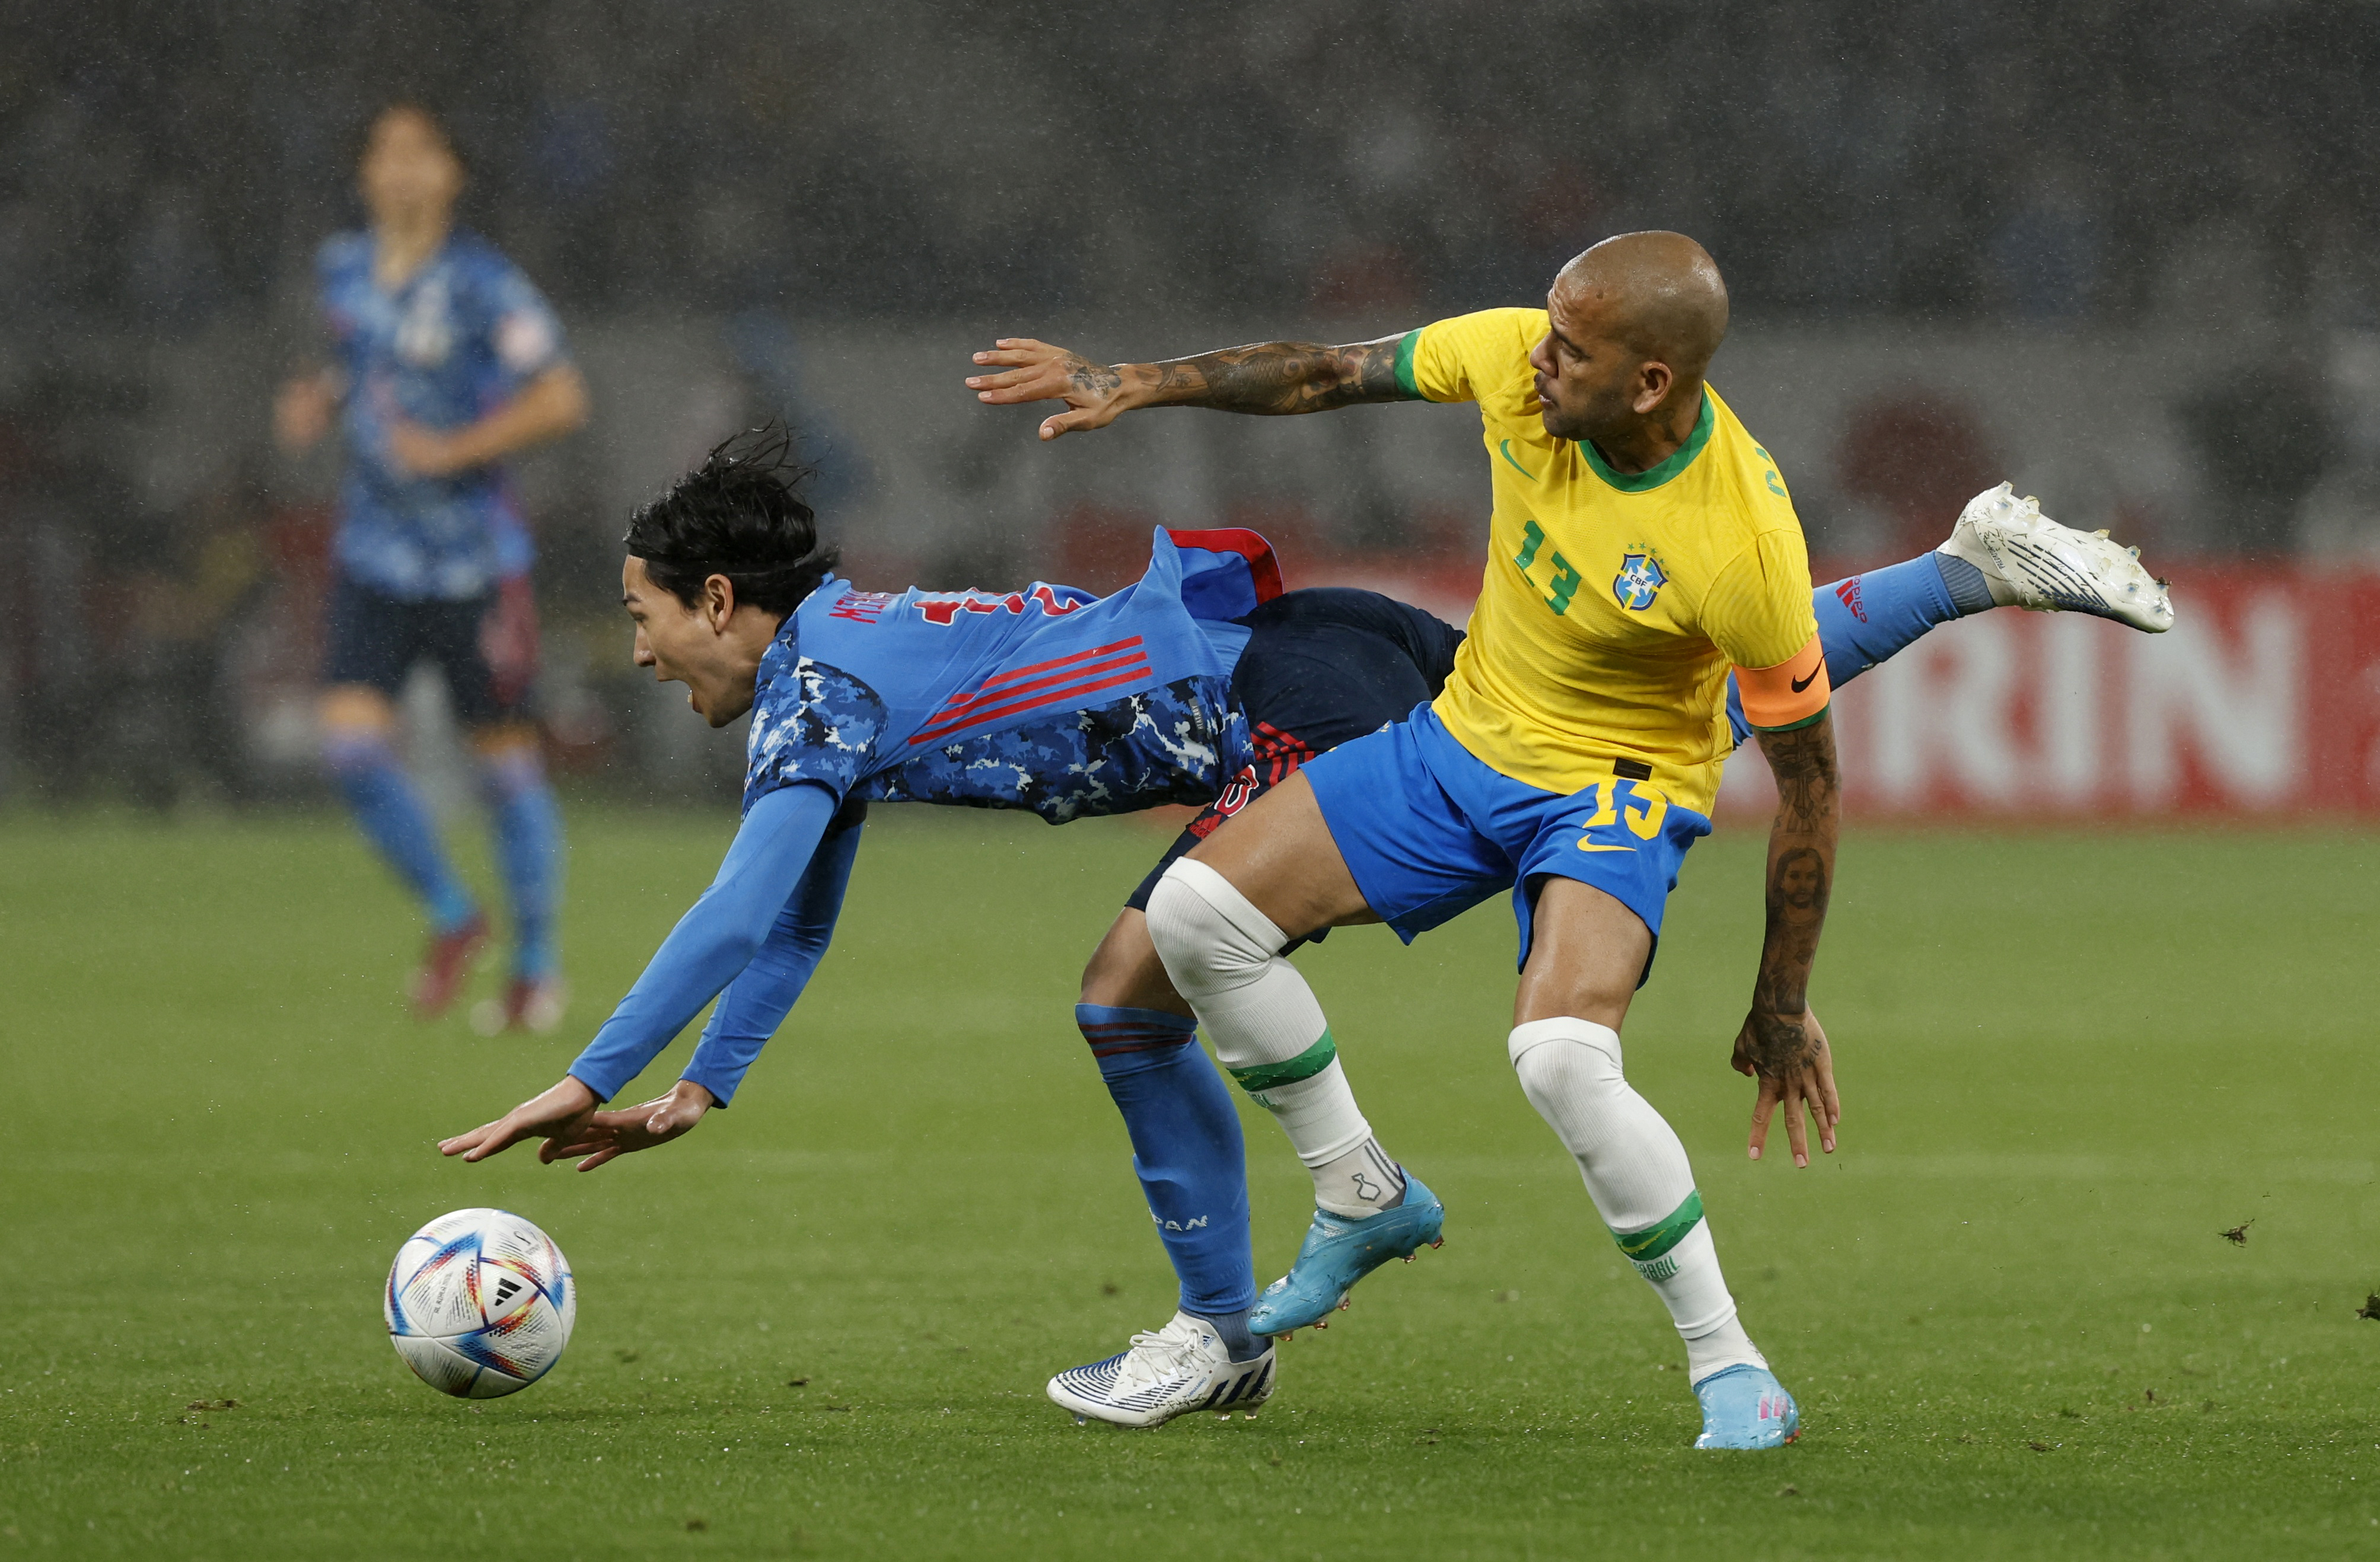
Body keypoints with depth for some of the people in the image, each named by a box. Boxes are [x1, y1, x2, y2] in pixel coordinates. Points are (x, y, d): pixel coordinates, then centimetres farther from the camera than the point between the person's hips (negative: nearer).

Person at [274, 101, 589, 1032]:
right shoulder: (343, 270, 6)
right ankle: (451, 919, 10)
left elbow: (561, 399, -13)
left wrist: (453, 450, -21)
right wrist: (320, 399, 4)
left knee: (504, 759, 4)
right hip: (375, 557, 4)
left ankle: (538, 964, 20)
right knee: (351, 740, -11)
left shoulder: (482, 285, -12)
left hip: (473, 557, -4)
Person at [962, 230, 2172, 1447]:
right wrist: (1135, 384, -2)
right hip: (1462, 738, 6)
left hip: (1615, 790, -6)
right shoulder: (1517, 359, -19)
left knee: (1560, 1059, -32)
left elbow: (1804, 773, -19)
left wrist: (1782, 1011, -12)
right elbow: (1332, 375, 0)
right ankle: (1365, 1203, 16)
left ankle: (1731, 1368, -14)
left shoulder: (1745, 548, -31)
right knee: (1197, 912, -4)